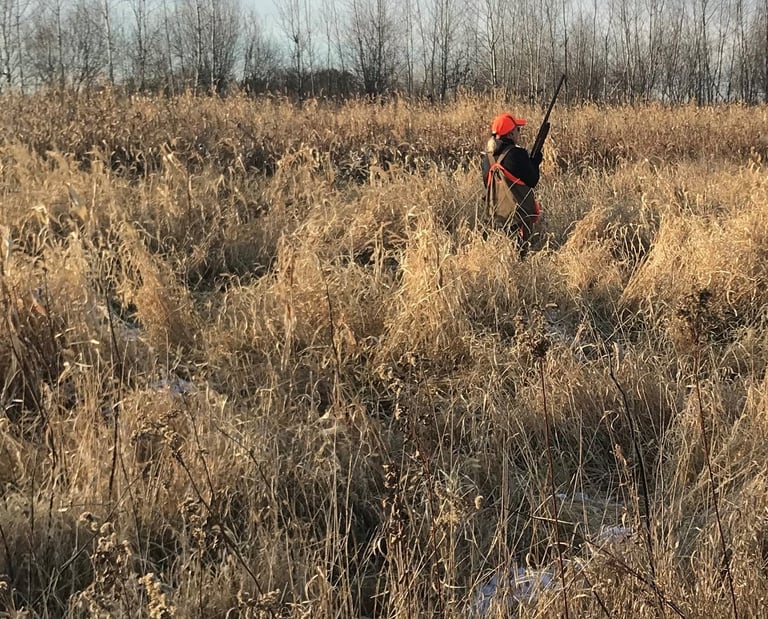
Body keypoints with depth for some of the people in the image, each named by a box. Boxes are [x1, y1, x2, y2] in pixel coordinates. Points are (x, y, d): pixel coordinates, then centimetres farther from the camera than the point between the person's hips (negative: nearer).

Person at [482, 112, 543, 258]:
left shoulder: (488, 155, 4)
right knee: (519, 254, -2)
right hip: (520, 214, -7)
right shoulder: (517, 153, -17)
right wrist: (535, 162, 4)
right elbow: (532, 181, -13)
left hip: (498, 215, 7)